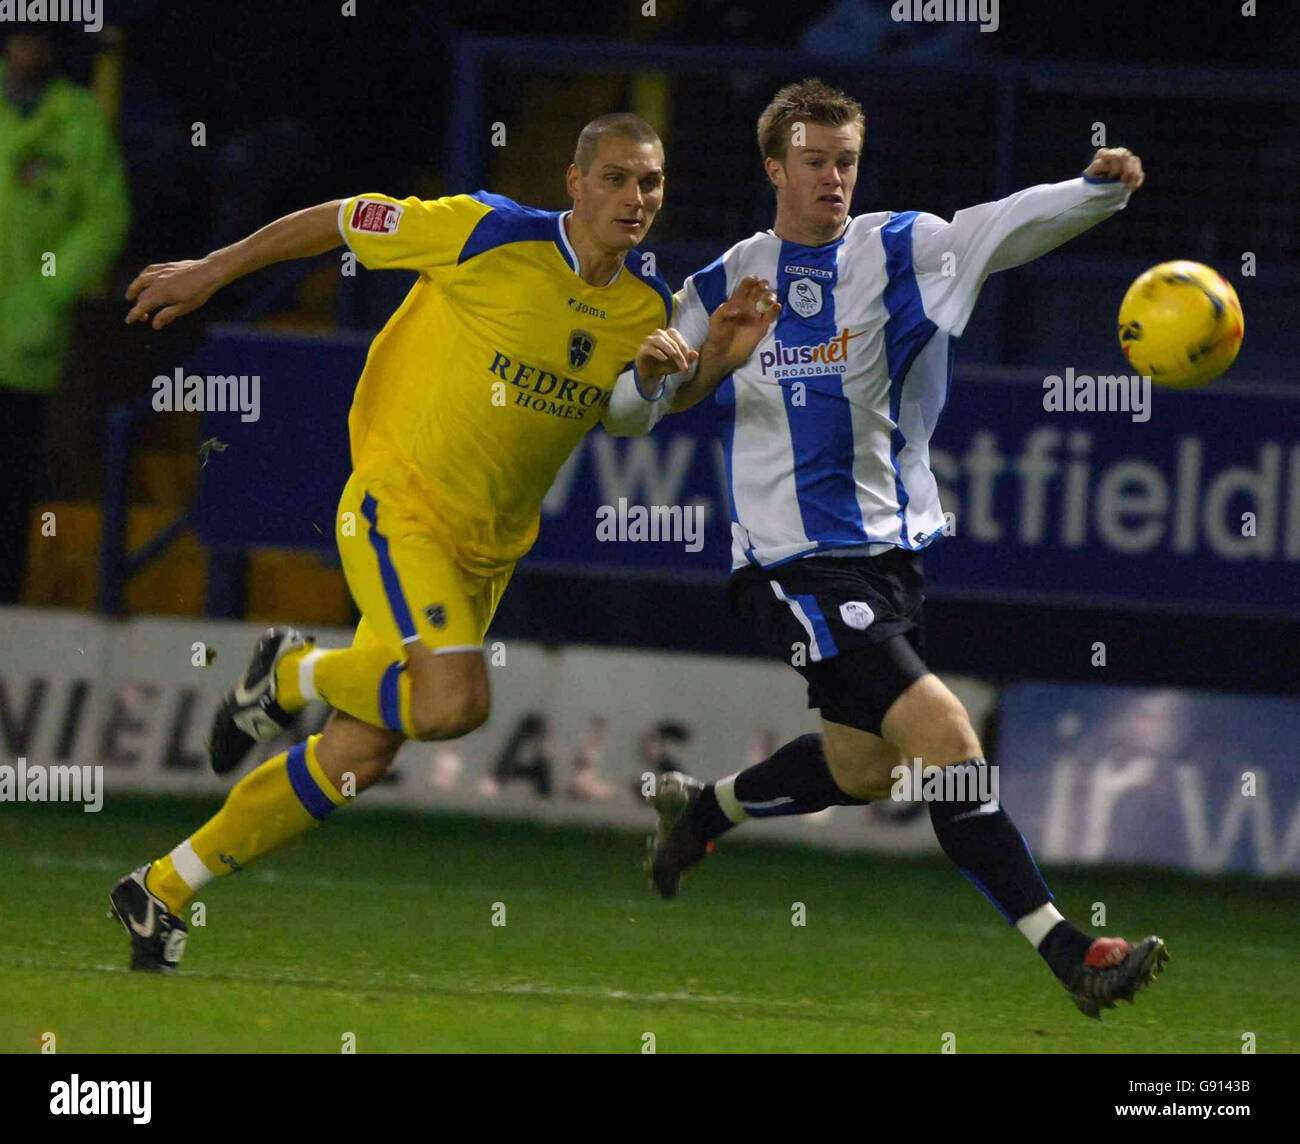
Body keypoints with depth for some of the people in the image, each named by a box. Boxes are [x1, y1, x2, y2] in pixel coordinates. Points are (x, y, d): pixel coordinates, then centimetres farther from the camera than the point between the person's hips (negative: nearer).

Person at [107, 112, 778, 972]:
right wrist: (211, 272, 3)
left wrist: (670, 372, -6)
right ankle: (300, 673, 3)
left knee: (358, 757, 3)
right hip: (401, 504, -6)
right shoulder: (489, 234, -14)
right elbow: (343, 220, -3)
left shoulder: (647, 305, 3)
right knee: (453, 701, -28)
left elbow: (616, 421, 16)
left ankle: (163, 893, 16)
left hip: (490, 548, 6)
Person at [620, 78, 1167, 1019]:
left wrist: (1099, 188, -36)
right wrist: (661, 377, -14)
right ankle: (1066, 952, -20)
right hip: (794, 561, -4)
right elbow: (628, 406, 10)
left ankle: (701, 809, 45)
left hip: (890, 547, 4)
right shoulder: (724, 286, 2)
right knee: (944, 737, -18)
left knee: (863, 768, 18)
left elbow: (1006, 228, -17)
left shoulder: (899, 251, 2)